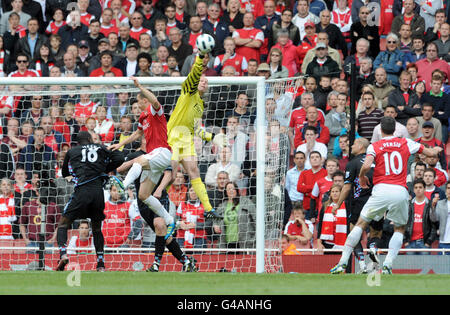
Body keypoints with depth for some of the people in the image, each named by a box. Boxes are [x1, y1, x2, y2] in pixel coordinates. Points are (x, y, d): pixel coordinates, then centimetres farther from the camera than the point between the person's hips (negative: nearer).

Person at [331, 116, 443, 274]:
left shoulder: (374, 146, 5)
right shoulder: (406, 143, 12)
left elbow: (366, 166, -11)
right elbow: (430, 152, 22)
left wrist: (362, 177, 10)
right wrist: (436, 150, 46)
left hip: (381, 190, -1)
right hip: (401, 190, 1)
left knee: (361, 224, 10)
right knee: (399, 229, 19)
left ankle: (342, 263, 4)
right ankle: (387, 265, 0)